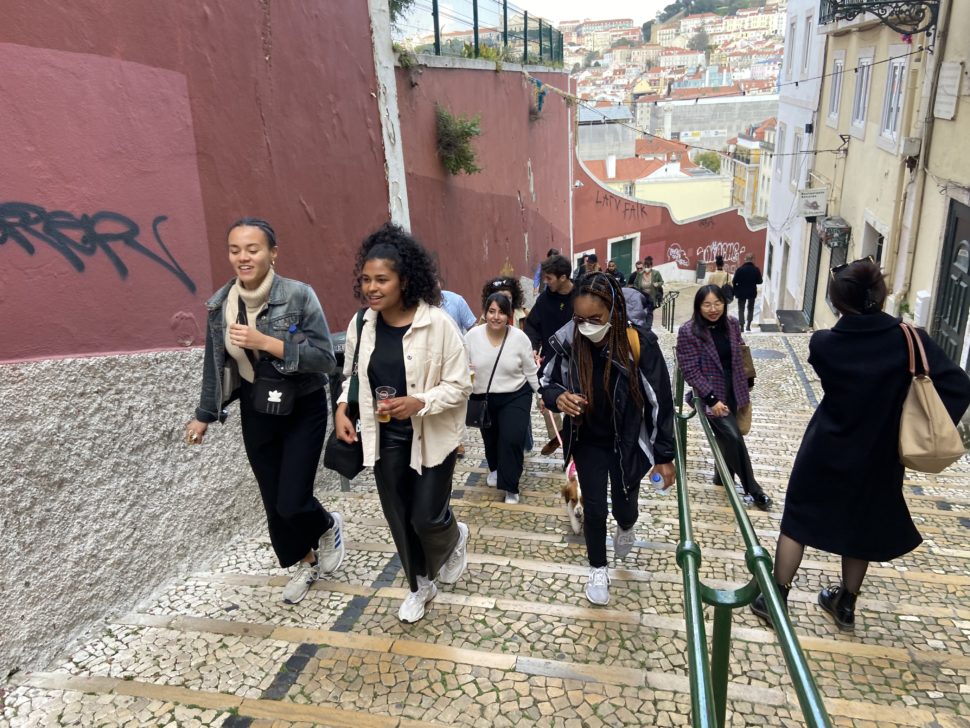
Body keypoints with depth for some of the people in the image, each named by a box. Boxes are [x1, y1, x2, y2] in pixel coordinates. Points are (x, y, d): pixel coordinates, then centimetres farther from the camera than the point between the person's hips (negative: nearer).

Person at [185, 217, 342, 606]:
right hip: (256, 412, 4)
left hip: (303, 410, -4)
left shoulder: (299, 295, -18)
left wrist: (266, 343, -29)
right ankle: (304, 563, 37)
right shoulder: (221, 304, -3)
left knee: (292, 502, -7)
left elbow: (325, 358, -22)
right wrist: (205, 415, 12)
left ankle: (328, 526, 29)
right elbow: (215, 364, 8)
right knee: (273, 502, 11)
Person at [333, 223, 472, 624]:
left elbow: (459, 386, -15)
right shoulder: (361, 324, -4)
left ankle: (455, 538, 40)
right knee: (399, 519, 14)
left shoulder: (438, 324, -20)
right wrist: (342, 408, -5)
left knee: (427, 517, 2)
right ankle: (421, 584, 39)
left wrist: (419, 403, -29)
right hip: (386, 439, 5)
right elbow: (352, 373, 12)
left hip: (431, 438, -4)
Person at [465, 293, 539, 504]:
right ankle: (495, 468, 49)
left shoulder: (519, 337, -12)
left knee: (511, 439, -14)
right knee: (490, 439, 18)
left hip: (515, 397, -2)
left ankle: (510, 486, 4)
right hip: (483, 399, 2)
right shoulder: (472, 336, -10)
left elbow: (531, 371, -3)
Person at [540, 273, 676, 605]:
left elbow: (659, 402, -14)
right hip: (587, 442, 1)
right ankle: (597, 569, 36)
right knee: (594, 509, 8)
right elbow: (546, 382, -2)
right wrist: (558, 397, -27)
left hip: (628, 443, -1)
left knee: (624, 506, 16)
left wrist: (664, 455, -8)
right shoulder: (567, 342, -20)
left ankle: (626, 527, 56)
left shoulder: (640, 345, -25)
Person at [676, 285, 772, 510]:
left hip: (732, 391, 5)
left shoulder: (732, 325, -1)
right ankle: (752, 489, 8)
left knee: (726, 437, 16)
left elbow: (739, 359, 11)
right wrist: (711, 399, -22)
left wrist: (745, 387, 13)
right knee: (734, 437, -10)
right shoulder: (689, 332, -17)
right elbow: (690, 370, -18)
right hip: (711, 395, -5)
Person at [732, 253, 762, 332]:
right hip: (752, 292, 2)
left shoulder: (740, 269, -14)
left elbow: (734, 282, -12)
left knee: (741, 309, 7)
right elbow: (759, 281, -3)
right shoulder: (756, 270, -9)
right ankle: (748, 326, 17)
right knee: (750, 309, 18)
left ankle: (742, 327, 0)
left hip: (741, 292, -2)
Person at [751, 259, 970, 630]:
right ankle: (845, 604, 37)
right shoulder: (909, 339, -15)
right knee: (861, 525, 21)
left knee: (798, 519, 13)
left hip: (826, 451, -1)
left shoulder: (823, 343, -15)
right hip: (879, 455, 2)